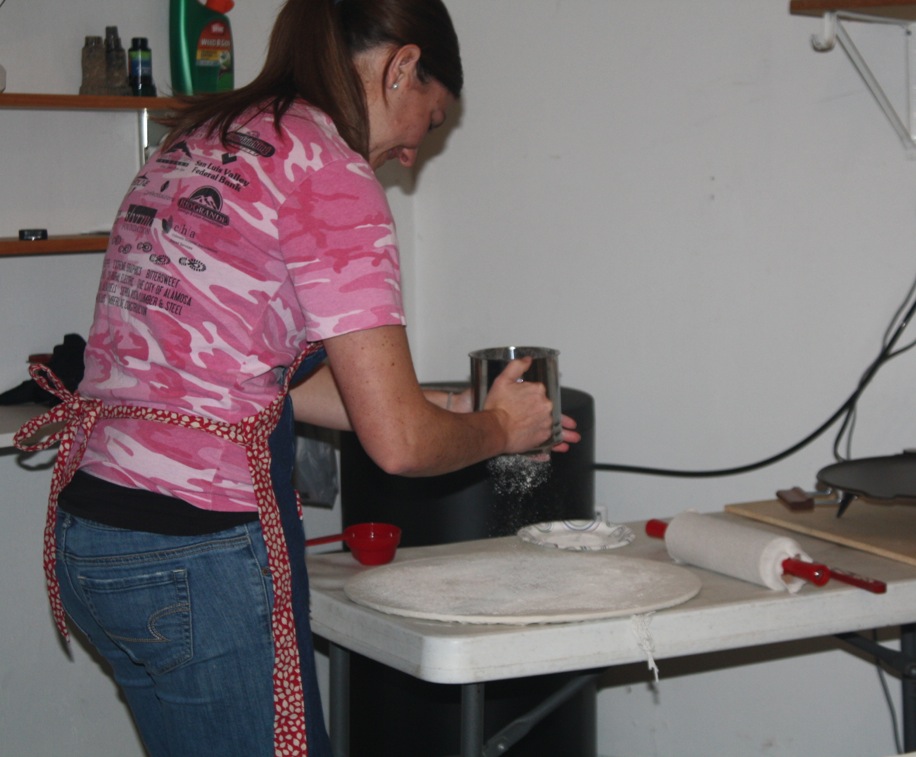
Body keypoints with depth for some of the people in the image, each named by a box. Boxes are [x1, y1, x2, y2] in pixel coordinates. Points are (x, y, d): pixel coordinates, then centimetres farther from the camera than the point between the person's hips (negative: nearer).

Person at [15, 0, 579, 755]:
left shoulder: (193, 144, 14)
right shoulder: (331, 173, -12)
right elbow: (399, 443, -13)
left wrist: (452, 406, 23)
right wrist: (500, 426, 8)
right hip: (200, 558, -9)